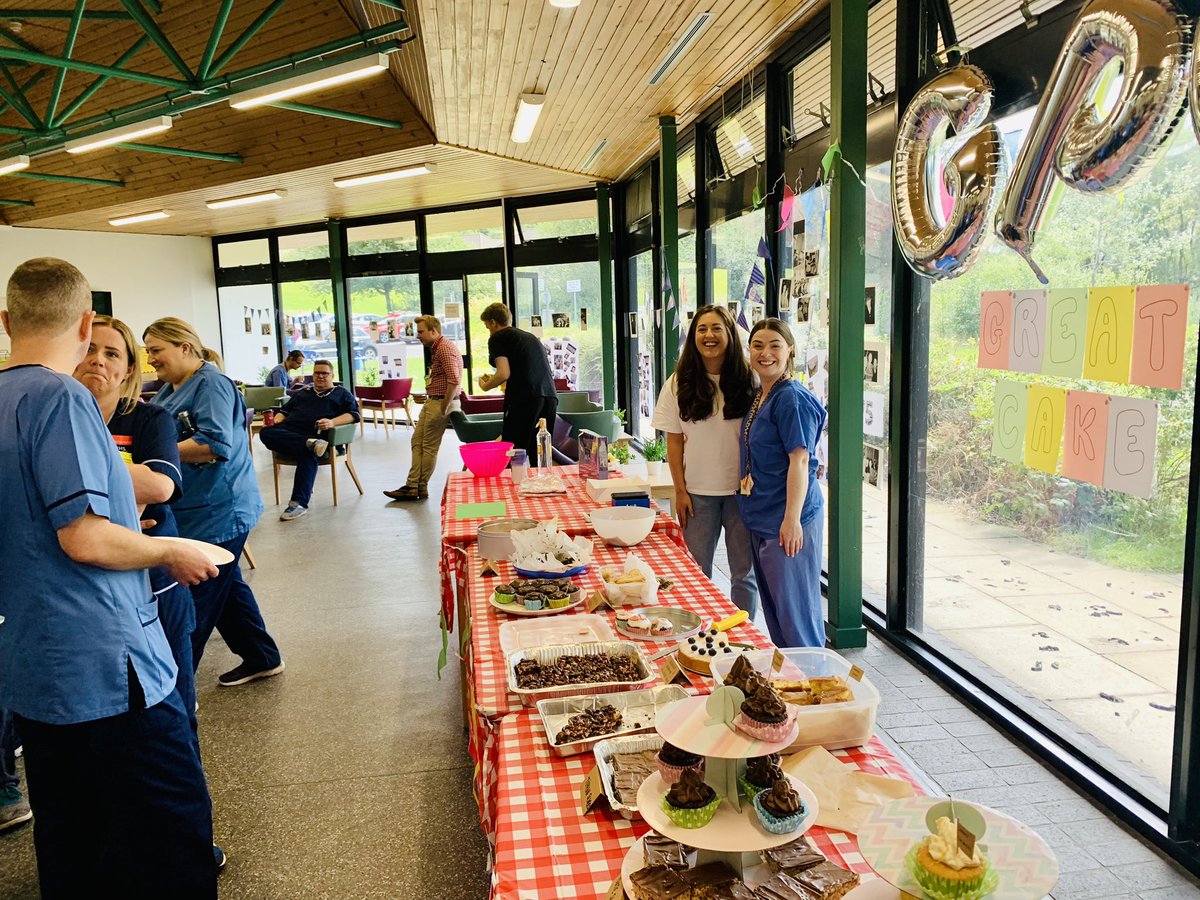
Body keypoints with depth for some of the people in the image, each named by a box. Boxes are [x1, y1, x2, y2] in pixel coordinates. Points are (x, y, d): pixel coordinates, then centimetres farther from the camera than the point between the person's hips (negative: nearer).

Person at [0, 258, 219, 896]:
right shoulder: (60, 398, -16)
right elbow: (85, 538, -23)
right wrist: (173, 551, -8)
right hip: (102, 664, -9)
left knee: (69, 844, 20)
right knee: (174, 829, 0)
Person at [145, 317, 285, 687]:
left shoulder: (212, 385, -14)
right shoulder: (168, 390, 15)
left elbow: (215, 444, -26)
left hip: (217, 512, -10)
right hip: (193, 511, 10)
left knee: (195, 599, -3)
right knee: (226, 587, 18)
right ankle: (261, 659, 32)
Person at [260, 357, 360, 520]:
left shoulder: (342, 393, 22)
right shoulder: (302, 392, 35)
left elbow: (354, 414, 6)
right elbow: (284, 410, 33)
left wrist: (332, 422, -14)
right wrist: (276, 421, 8)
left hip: (318, 434, -4)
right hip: (289, 432, 4)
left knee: (308, 454, -39)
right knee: (266, 432, -30)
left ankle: (299, 503, -39)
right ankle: (311, 444, -45)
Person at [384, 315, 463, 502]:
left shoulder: (445, 348, -17)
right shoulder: (436, 348, 17)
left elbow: (454, 380, -26)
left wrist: (444, 408, -22)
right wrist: (429, 396, 14)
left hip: (441, 402, -11)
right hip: (432, 402, 11)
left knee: (429, 447, -1)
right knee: (417, 442, 9)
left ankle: (421, 488, 10)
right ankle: (412, 486, 12)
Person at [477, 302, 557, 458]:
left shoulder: (497, 338, 6)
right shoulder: (531, 337, 27)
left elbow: (504, 374, -8)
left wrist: (485, 386, 12)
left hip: (524, 398, -7)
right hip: (550, 397, 7)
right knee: (540, 457, 10)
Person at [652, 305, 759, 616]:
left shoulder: (748, 379, -2)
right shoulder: (680, 383, 0)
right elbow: (674, 441, 1)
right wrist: (680, 490, -2)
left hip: (742, 488, 0)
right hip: (698, 492, 0)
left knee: (744, 572, 9)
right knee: (697, 573, 7)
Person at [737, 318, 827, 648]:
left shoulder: (792, 398, -16)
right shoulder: (758, 397, 12)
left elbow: (799, 460, -20)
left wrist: (792, 519, -24)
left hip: (787, 520, -10)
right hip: (760, 518, 10)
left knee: (793, 605, -1)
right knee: (772, 603, 18)